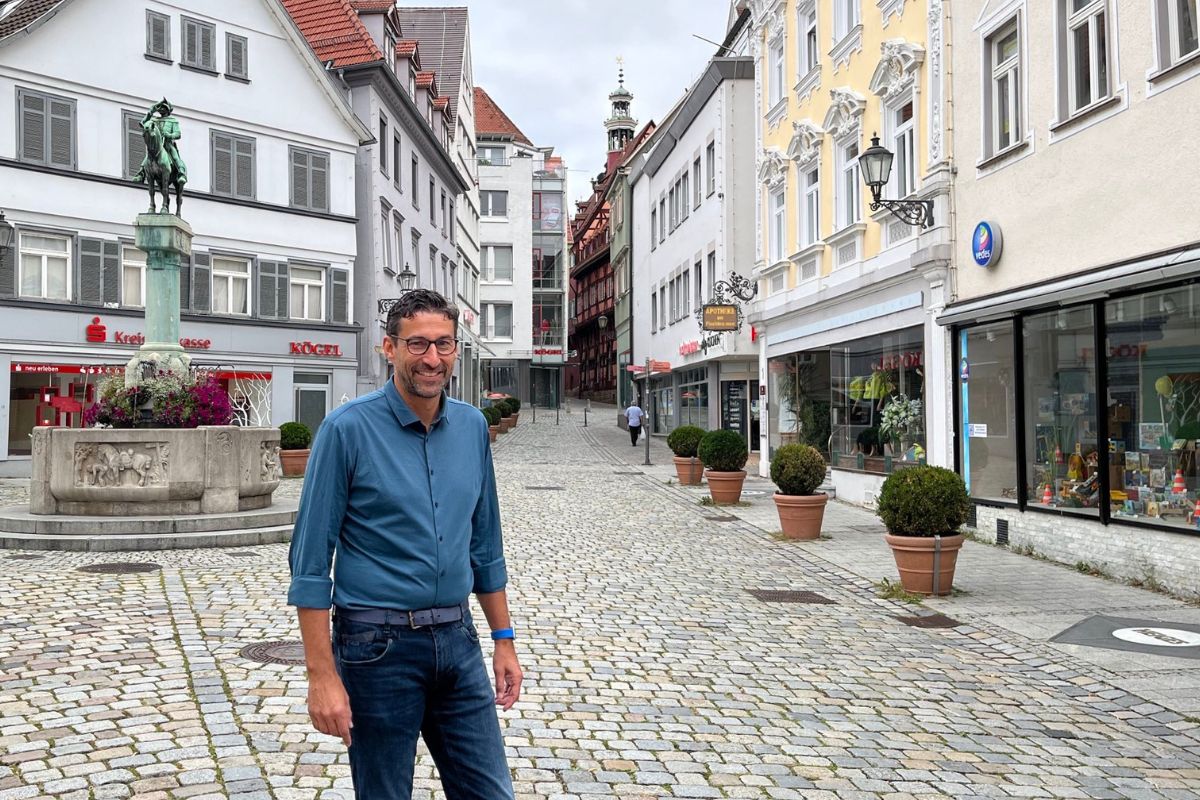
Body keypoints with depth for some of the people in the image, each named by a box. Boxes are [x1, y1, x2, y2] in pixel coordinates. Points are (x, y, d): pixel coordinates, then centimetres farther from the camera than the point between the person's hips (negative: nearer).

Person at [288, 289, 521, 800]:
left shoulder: (472, 426, 5)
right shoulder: (347, 429, -11)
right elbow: (311, 561, -11)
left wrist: (503, 638, 12)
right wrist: (322, 674, -14)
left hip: (457, 642, 5)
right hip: (379, 646, -4)